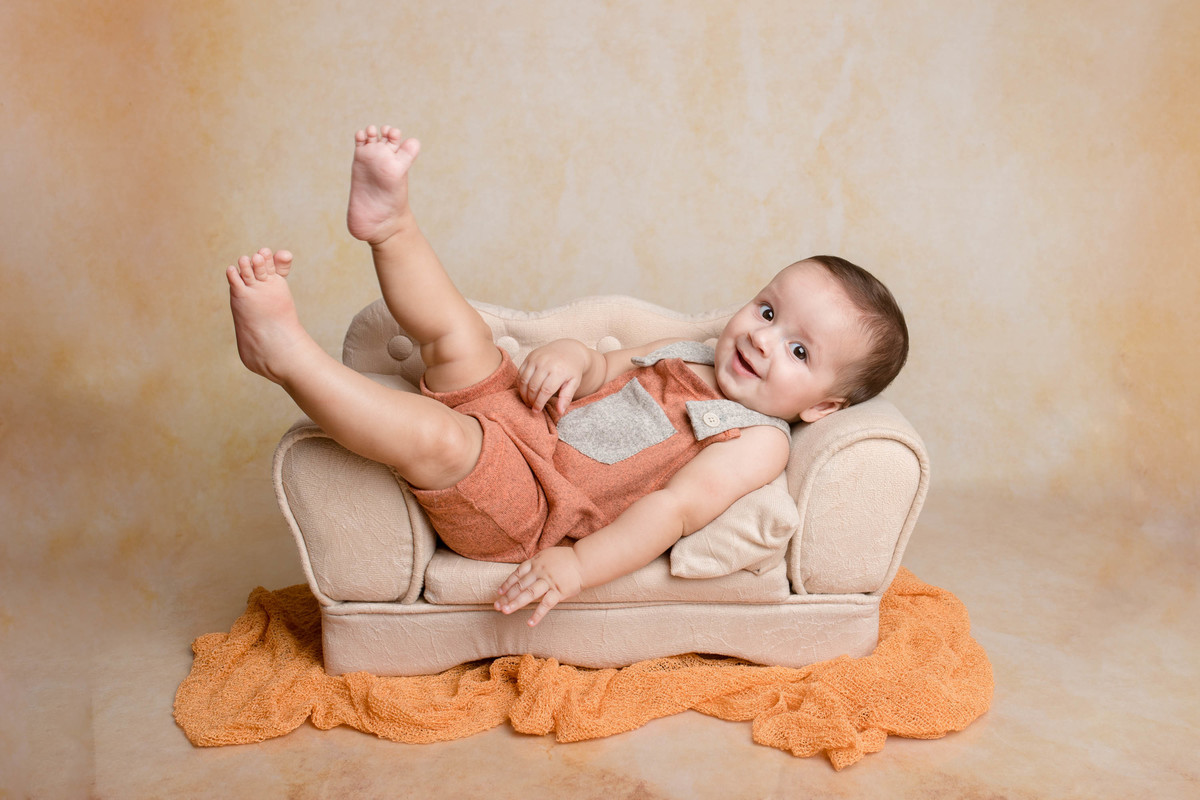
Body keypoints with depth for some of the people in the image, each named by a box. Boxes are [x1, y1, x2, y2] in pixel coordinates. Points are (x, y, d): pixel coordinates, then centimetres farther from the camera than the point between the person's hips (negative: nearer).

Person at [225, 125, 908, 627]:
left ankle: (285, 351, -26)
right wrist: (570, 358, -7)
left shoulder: (760, 440, -8)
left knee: (432, 436, -31)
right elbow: (601, 368, 19)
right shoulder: (687, 355, 16)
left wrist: (577, 566, -32)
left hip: (521, 507, -8)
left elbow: (676, 508, -21)